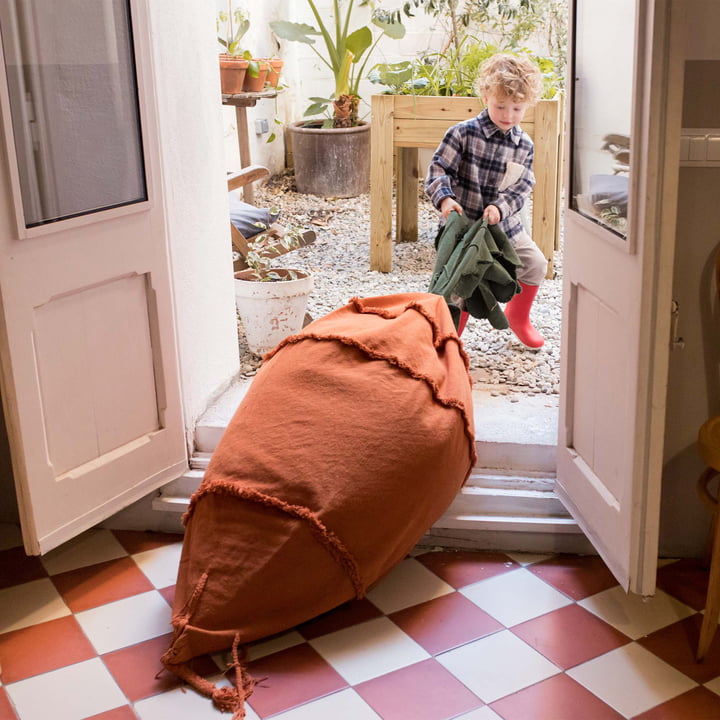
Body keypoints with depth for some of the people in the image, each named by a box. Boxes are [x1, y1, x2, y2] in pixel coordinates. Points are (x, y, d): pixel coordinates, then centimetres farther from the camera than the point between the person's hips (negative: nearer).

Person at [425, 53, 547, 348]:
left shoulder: (524, 145, 2)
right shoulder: (463, 133, -11)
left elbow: (521, 189, -2)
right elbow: (438, 169, -12)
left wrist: (500, 207, -22)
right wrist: (445, 199, -30)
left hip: (505, 224, 5)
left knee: (535, 264, 9)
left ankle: (518, 317, 34)